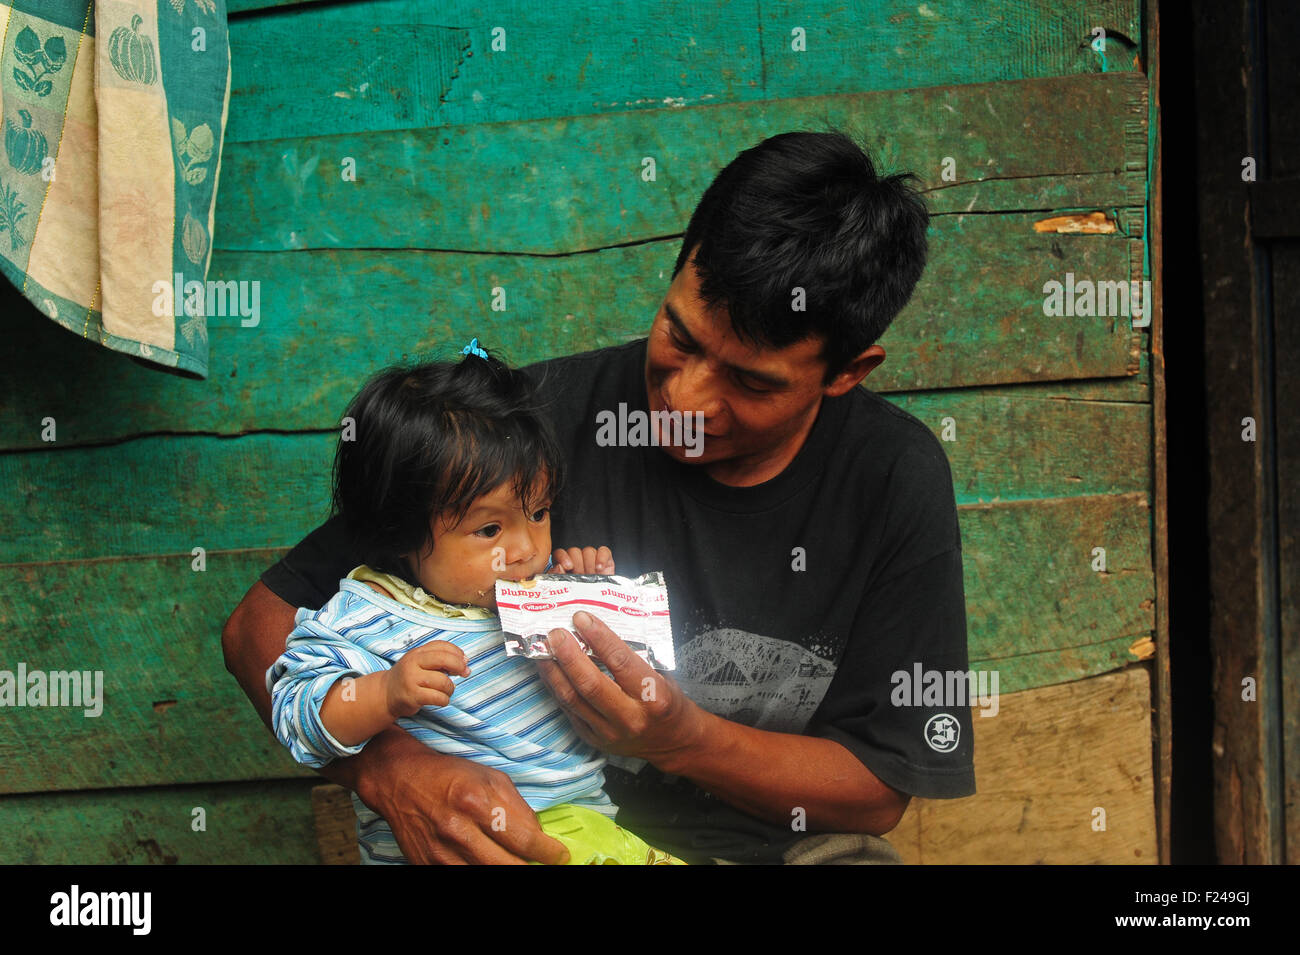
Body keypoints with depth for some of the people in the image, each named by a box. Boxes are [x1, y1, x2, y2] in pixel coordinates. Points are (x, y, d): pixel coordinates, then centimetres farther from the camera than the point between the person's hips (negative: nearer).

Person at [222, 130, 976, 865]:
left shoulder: (896, 479, -8)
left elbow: (880, 792, -4)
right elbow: (262, 623, -9)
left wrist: (684, 738, -21)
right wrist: (393, 770, -27)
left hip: (788, 841, 1)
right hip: (546, 833, 0)